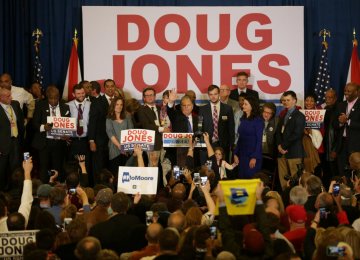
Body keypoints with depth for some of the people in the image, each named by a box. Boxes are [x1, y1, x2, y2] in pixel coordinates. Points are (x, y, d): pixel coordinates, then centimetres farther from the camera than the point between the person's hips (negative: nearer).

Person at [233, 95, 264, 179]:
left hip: (253, 155, -6)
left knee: (251, 178, -3)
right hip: (242, 155, 6)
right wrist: (236, 154, 6)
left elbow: (259, 140, -11)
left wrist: (254, 157, -16)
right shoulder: (243, 119, 10)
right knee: (242, 178, 7)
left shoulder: (258, 120, -8)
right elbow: (240, 138, 12)